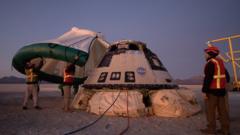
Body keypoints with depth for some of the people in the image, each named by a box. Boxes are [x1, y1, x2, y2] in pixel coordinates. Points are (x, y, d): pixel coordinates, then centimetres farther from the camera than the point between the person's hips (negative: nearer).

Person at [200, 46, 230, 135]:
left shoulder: (210, 63, -14)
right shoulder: (220, 62, 14)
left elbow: (208, 78, -22)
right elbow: (227, 76, 19)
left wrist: (204, 91, -20)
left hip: (212, 90, -9)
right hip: (221, 89, 9)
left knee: (210, 110, -1)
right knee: (222, 109, 10)